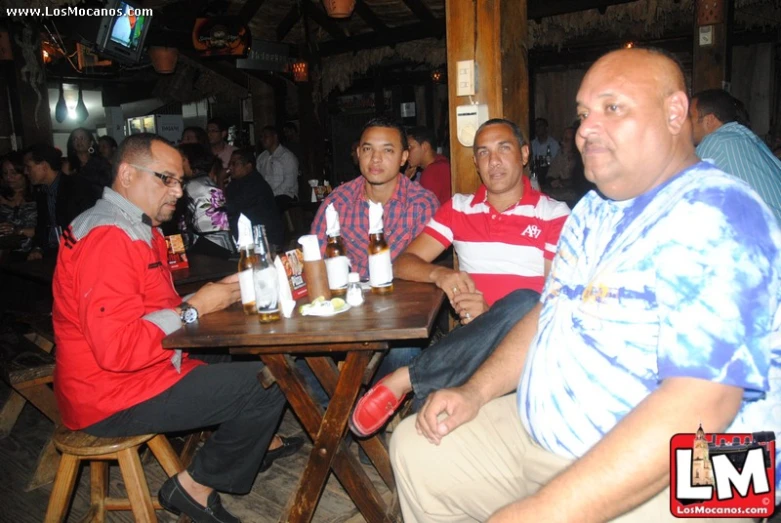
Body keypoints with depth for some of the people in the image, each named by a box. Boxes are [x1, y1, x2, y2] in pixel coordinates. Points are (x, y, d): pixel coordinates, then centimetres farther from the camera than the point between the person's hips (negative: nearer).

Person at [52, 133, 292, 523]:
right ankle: (196, 486, 2)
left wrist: (211, 294, -2)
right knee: (268, 385, -15)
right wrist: (194, 309, -19)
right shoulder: (109, 236, -21)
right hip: (113, 401, -11)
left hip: (139, 373, 11)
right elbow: (116, 348, -29)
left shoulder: (136, 229, 13)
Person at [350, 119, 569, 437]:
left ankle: (406, 379, -34)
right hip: (471, 337, 0)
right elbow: (403, 263, 7)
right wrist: (439, 274, -17)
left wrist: (491, 314, -22)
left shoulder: (554, 215, 4)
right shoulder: (458, 209, 13)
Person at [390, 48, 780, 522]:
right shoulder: (594, 211, 9)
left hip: (662, 485, -8)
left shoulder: (715, 218, -20)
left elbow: (701, 403, -28)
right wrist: (477, 392, 2)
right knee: (415, 446, 10)